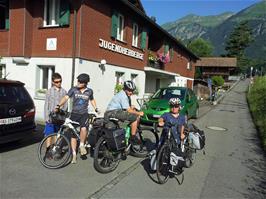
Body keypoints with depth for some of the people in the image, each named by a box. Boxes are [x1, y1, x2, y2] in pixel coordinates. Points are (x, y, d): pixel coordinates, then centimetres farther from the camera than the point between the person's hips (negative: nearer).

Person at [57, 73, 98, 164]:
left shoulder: (89, 91, 4)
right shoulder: (73, 89, -1)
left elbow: (92, 100, 21)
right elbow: (66, 98, -11)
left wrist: (96, 108, 10)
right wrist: (59, 105, -26)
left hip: (84, 114, 0)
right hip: (74, 113, 1)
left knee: (84, 128, -28)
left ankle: (82, 145, -2)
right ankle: (74, 155, 15)